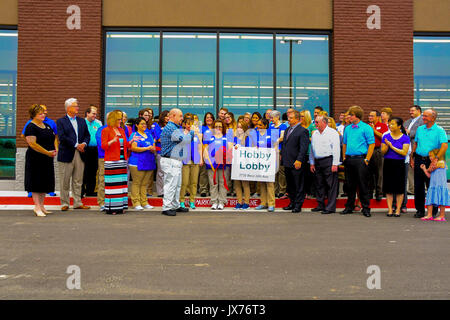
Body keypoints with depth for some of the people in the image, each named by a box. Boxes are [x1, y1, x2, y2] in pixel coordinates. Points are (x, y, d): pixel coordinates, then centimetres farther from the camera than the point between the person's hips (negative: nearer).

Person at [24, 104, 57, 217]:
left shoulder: (47, 125, 13)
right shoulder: (31, 127, -10)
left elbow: (54, 138, 20)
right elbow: (32, 144, -19)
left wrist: (56, 149, 0)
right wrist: (47, 152, -20)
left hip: (47, 159, 8)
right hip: (35, 159, -8)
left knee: (45, 182, 10)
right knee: (36, 182, -2)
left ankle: (41, 206, 20)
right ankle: (37, 207, 1)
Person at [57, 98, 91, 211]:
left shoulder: (82, 121, 15)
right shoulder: (61, 121, -1)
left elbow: (87, 135, 13)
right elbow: (62, 137, -13)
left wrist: (84, 143, -8)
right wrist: (76, 145, -14)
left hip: (80, 154, 4)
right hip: (66, 155, -4)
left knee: (78, 181, 9)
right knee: (65, 181, 3)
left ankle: (78, 203, 15)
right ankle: (65, 203, 12)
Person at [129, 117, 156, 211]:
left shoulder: (149, 135, 19)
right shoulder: (134, 135, 1)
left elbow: (154, 148, 17)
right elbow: (133, 148, -12)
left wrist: (153, 149, -8)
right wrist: (147, 148, -15)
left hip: (149, 163, 5)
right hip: (137, 163, -5)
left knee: (145, 183, 8)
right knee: (136, 183, -3)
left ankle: (144, 202, 13)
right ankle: (136, 203, 1)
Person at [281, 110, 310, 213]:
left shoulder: (302, 131, -9)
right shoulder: (287, 130, 17)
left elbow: (304, 147, -15)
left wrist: (299, 160, -21)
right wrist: (282, 155, 17)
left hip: (296, 163, -8)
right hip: (287, 162, 8)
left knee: (298, 186, 1)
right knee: (289, 185, 15)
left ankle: (298, 205, 9)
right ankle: (292, 203, 26)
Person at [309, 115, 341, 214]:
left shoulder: (332, 133, -4)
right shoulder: (314, 134, 16)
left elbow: (336, 149, -9)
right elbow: (312, 149, 20)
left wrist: (335, 164, -14)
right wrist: (312, 163, 15)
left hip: (328, 161, -6)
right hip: (317, 162, 7)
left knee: (331, 185, -3)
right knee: (319, 185, 11)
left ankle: (330, 207, 1)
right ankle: (320, 205, 20)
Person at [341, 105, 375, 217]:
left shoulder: (366, 128, -4)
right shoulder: (347, 128, 13)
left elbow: (372, 144, -8)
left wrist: (367, 159, -13)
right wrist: (344, 157, 11)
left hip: (360, 159, -5)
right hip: (349, 159, 5)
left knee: (362, 185, -2)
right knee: (350, 185, 11)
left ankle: (366, 208, 7)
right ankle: (349, 207, 20)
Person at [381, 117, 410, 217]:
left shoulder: (405, 138, -1)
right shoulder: (386, 136, 5)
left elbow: (404, 152, -9)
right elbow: (383, 152, 2)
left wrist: (391, 146, -13)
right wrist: (386, 145, -18)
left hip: (399, 164, -2)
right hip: (388, 163, 2)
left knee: (399, 189, 1)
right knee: (388, 188, 3)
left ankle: (398, 209, 10)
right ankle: (390, 209, 10)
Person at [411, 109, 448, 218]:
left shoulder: (439, 130, -5)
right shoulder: (420, 129, 11)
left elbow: (444, 145, -16)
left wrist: (436, 158, -24)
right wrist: (412, 158, 12)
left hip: (431, 161, -5)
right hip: (419, 160, 5)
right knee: (418, 186, 7)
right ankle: (420, 210, 17)